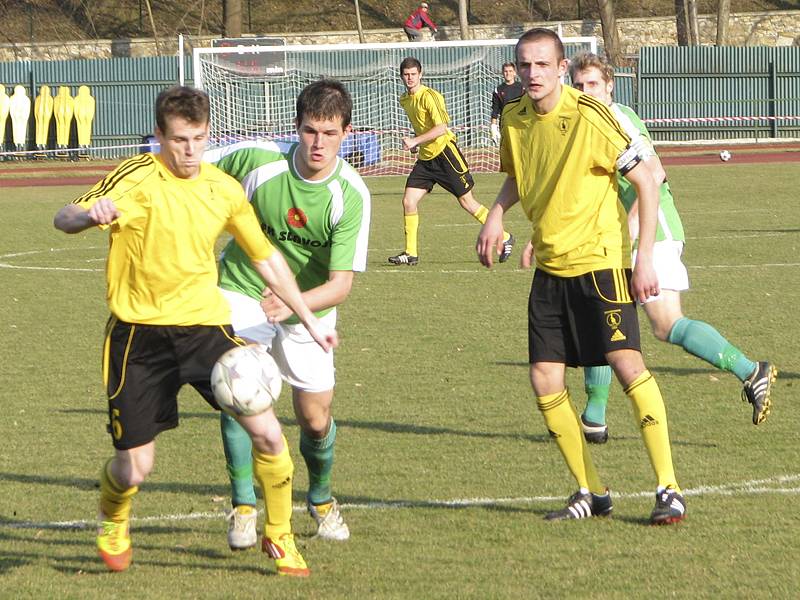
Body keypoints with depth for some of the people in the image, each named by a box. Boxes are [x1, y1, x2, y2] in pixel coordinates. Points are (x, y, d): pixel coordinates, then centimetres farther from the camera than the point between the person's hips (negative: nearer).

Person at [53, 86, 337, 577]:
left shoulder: (224, 189, 3)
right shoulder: (137, 179, -12)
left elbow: (265, 258, 17)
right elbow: (64, 220, -23)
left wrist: (310, 319, 17)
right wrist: (91, 214, -47)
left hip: (205, 324, 3)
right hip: (140, 332, -3)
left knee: (267, 434, -11)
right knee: (133, 468, -1)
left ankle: (280, 537, 13)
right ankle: (113, 526, 36)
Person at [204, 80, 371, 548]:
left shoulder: (351, 195, -23)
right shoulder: (256, 159, -22)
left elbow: (341, 284, -28)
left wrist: (293, 303, -45)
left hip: (308, 308, 0)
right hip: (243, 291, 0)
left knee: (316, 419, 2)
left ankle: (321, 498, 34)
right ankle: (244, 506, -9)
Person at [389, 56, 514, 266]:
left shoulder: (429, 96, -14)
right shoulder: (404, 100, 11)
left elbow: (441, 128, -23)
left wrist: (415, 141, -26)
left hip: (444, 152, -8)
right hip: (425, 158, 8)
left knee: (467, 201, -3)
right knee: (408, 201, -4)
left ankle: (504, 238, 10)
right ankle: (410, 253, 4)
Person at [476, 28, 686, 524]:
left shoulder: (589, 117, -15)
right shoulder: (515, 119, 4)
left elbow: (646, 182, -11)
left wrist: (645, 257, -17)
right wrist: (496, 215, 3)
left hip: (600, 260, -7)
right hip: (550, 267, 7)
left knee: (626, 361, -19)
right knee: (545, 382, 1)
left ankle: (670, 490, -14)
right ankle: (591, 493, 15)